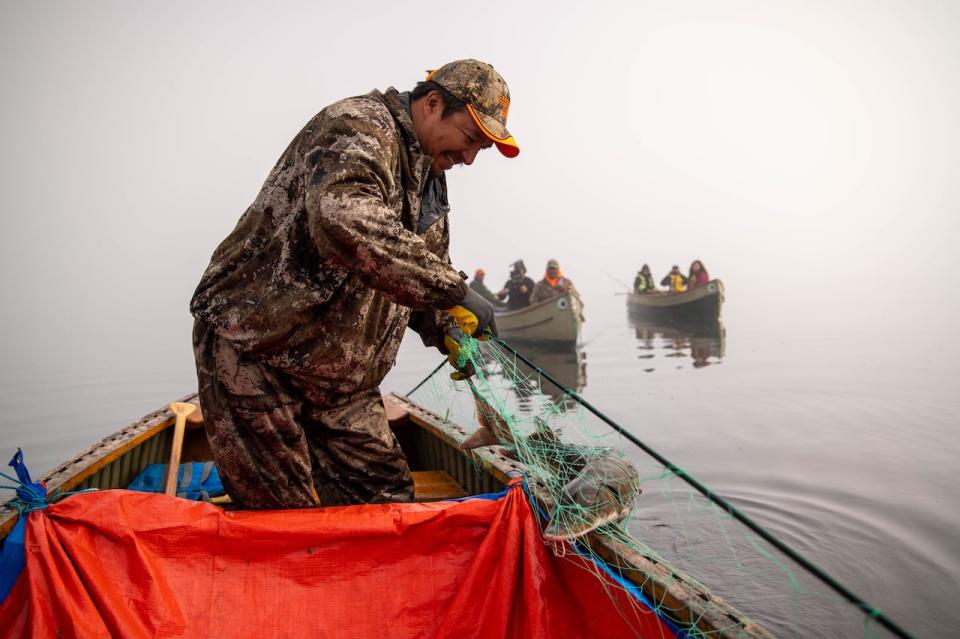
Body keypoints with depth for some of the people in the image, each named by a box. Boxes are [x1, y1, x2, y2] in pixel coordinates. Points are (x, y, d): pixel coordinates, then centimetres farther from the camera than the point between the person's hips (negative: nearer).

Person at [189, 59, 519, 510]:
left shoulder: (429, 177, 12)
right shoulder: (359, 128, -17)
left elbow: (418, 278, 19)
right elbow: (344, 221, -40)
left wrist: (448, 333, -2)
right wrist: (453, 289, -36)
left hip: (340, 378, 9)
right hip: (253, 351, -8)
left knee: (388, 497, 6)